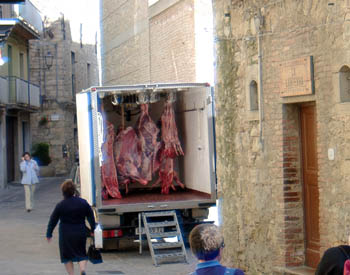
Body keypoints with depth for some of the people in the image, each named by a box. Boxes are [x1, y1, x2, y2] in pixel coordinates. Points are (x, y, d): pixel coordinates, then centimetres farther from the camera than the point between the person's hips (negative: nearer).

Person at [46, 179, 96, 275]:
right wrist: (93, 230, 18)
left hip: (66, 235, -2)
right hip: (81, 234, 2)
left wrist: (49, 234, 10)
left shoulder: (60, 205, -8)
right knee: (82, 254, 12)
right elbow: (91, 218, 5)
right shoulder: (83, 203, -2)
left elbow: (53, 221, -1)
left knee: (67, 256, 10)